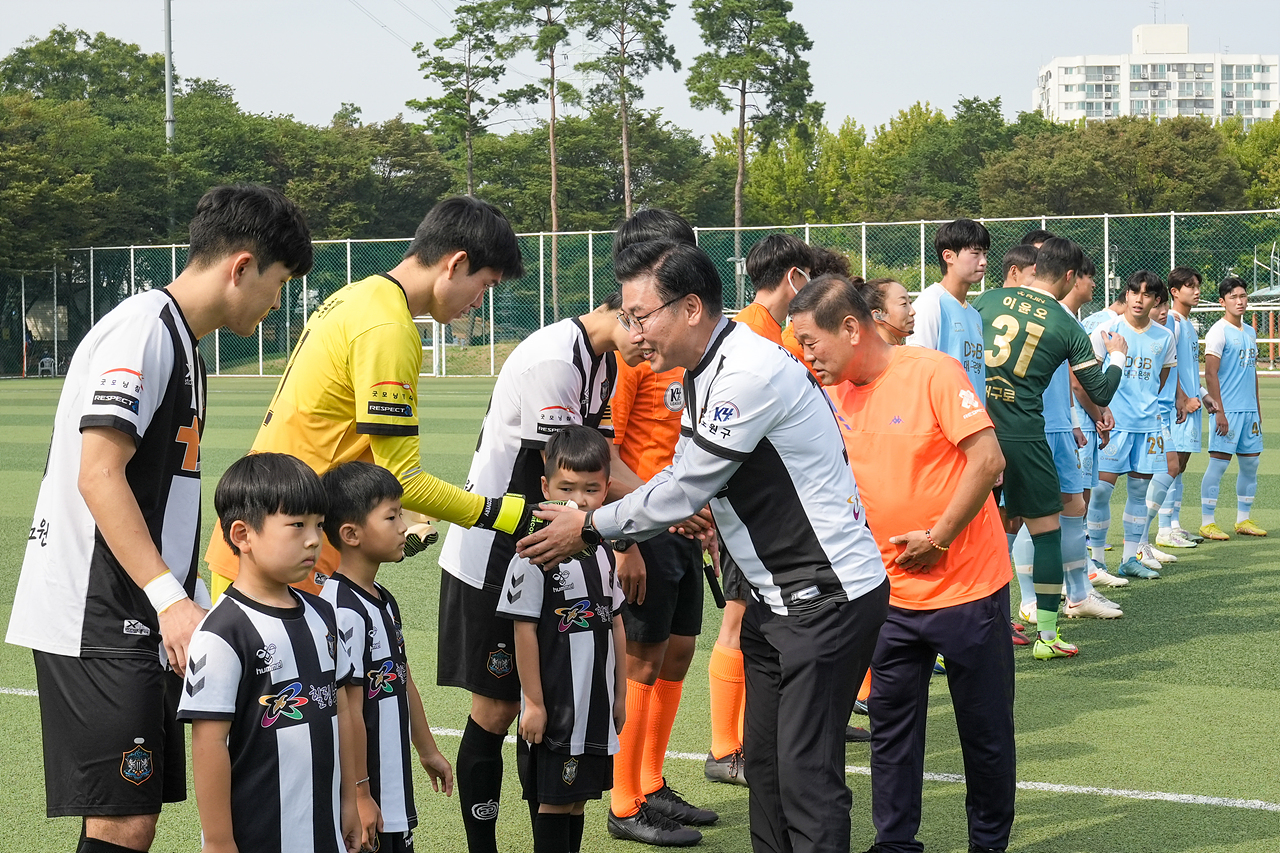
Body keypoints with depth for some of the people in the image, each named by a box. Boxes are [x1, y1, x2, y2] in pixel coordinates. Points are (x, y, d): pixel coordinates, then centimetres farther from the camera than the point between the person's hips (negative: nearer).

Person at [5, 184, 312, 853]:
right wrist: (171, 599, -27)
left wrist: (194, 602, 28)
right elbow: (98, 476, -21)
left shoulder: (180, 342, 19)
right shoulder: (143, 328, -12)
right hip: (98, 624, -10)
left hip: (138, 623, 10)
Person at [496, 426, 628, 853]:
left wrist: (621, 693, 15)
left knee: (578, 796, 13)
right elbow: (525, 630, -13)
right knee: (552, 800, 1)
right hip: (555, 706, -6)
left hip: (596, 703, 6)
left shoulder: (602, 551, 7)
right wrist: (533, 702, -12)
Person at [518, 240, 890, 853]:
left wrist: (591, 527, -6)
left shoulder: (751, 372, -21)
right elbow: (685, 478, 19)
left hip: (828, 597, -10)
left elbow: (685, 488, -18)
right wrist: (593, 518, 10)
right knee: (764, 759, 12)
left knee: (806, 778, -9)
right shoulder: (707, 372, 11)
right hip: (776, 596, 10)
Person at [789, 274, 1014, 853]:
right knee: (890, 724, 8)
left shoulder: (932, 372, -15)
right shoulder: (834, 395, 4)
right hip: (892, 592, 5)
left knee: (985, 729, 6)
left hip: (967, 586, -5)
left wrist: (937, 537, -17)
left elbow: (988, 459, -18)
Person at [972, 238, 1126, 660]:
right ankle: (1047, 636, 13)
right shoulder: (1066, 326, 0)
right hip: (1022, 435, -3)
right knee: (1046, 529, 10)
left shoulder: (988, 300, 6)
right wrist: (1117, 356, 22)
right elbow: (1101, 392, 4)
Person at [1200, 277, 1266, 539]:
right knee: (1218, 464, -7)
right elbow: (1210, 374, -13)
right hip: (1227, 409, -8)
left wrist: (1257, 408, 20)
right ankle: (1207, 523, -2)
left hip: (1249, 410, 8)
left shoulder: (1250, 332, 15)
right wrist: (1219, 411, -18)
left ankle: (1243, 519, 19)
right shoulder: (1218, 332, -8)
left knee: (1251, 463, 9)